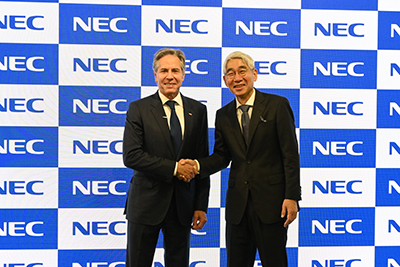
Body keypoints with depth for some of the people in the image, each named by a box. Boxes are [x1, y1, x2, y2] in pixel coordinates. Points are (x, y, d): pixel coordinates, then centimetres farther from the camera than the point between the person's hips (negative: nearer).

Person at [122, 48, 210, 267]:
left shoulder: (198, 110, 5)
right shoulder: (139, 109, -3)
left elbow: (202, 162, 6)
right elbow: (131, 156, -12)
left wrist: (201, 206, 2)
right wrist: (174, 168, -16)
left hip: (182, 205, 3)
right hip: (146, 203, -2)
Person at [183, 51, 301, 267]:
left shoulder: (277, 105, -4)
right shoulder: (223, 115, 10)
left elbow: (290, 154, -7)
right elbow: (222, 156, 12)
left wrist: (292, 197, -12)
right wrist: (198, 165, -9)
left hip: (271, 201, -4)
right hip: (237, 204, 4)